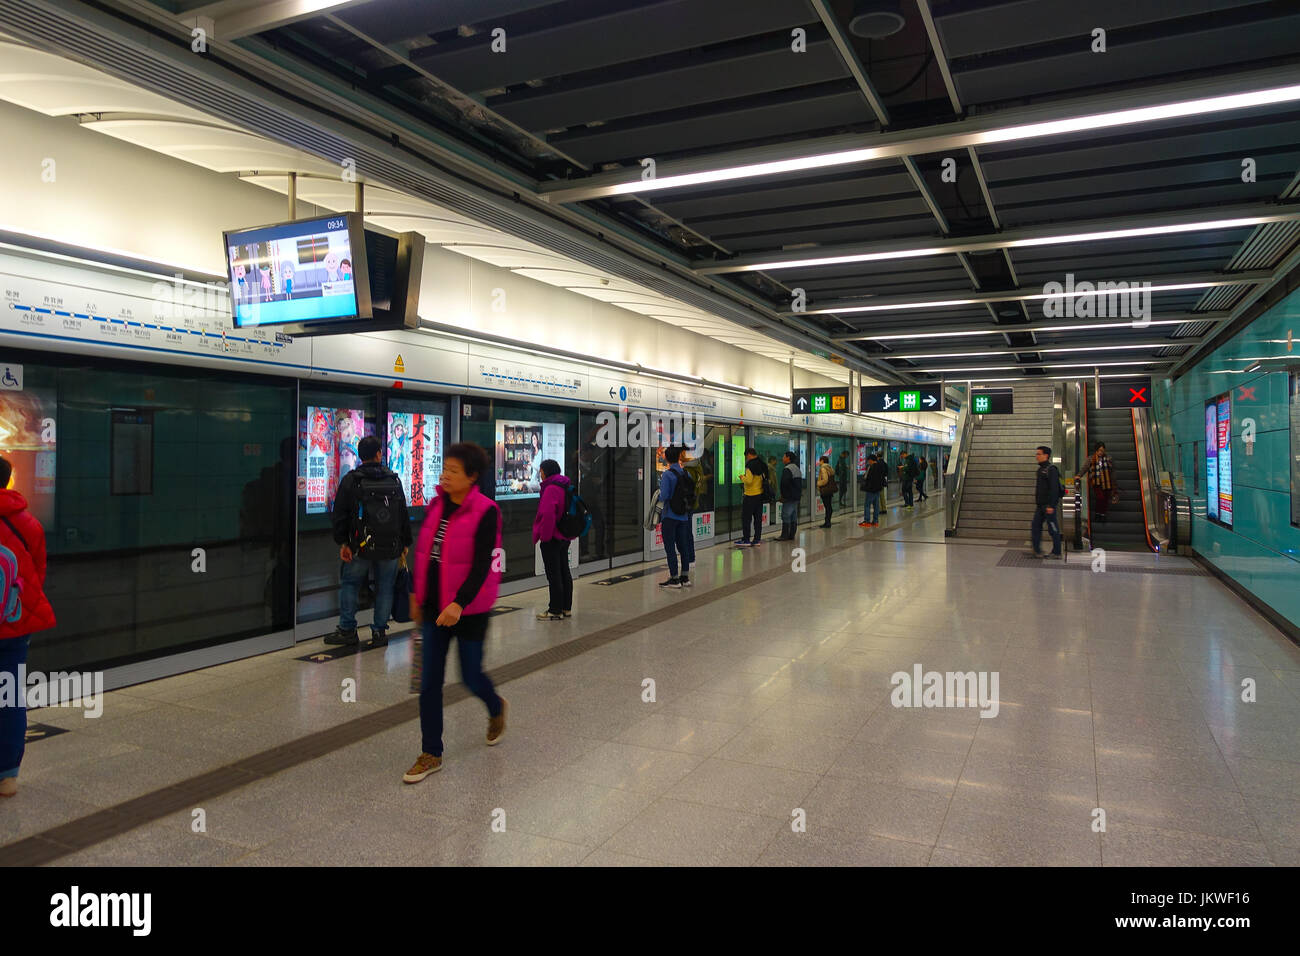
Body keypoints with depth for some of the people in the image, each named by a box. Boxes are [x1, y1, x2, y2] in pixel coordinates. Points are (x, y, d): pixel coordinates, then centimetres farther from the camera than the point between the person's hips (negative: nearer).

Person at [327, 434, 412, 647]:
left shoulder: (350, 480, -3)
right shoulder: (394, 480, 3)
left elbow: (339, 515, -4)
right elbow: (404, 515, 8)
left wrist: (342, 542, 0)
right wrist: (405, 543, 14)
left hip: (361, 547, -2)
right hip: (390, 548, 2)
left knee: (349, 584, 12)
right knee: (385, 587, 9)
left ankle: (347, 630, 14)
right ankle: (380, 631, 12)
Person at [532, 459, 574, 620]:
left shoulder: (551, 489, -18)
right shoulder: (565, 487, 13)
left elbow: (547, 514, -26)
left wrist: (543, 536, -16)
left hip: (551, 539, -10)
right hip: (564, 537, 10)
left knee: (554, 575, -4)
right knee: (564, 572, 15)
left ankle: (556, 610, 1)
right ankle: (566, 608, 22)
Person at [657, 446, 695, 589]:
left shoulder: (667, 474, -14)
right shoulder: (685, 473, 4)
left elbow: (663, 497, -17)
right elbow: (691, 493, 10)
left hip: (670, 516, -6)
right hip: (683, 515, 6)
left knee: (670, 548, 1)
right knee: (682, 546, 13)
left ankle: (674, 579, 4)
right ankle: (685, 577, 20)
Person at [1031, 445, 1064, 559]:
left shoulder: (1051, 469, -14)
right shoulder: (1041, 469, 15)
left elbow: (1054, 489, -21)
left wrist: (1051, 505, -24)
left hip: (1049, 505, -9)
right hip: (1040, 505, 9)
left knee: (1053, 529, 0)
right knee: (1035, 527, 6)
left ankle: (1056, 553, 9)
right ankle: (1037, 551, 10)